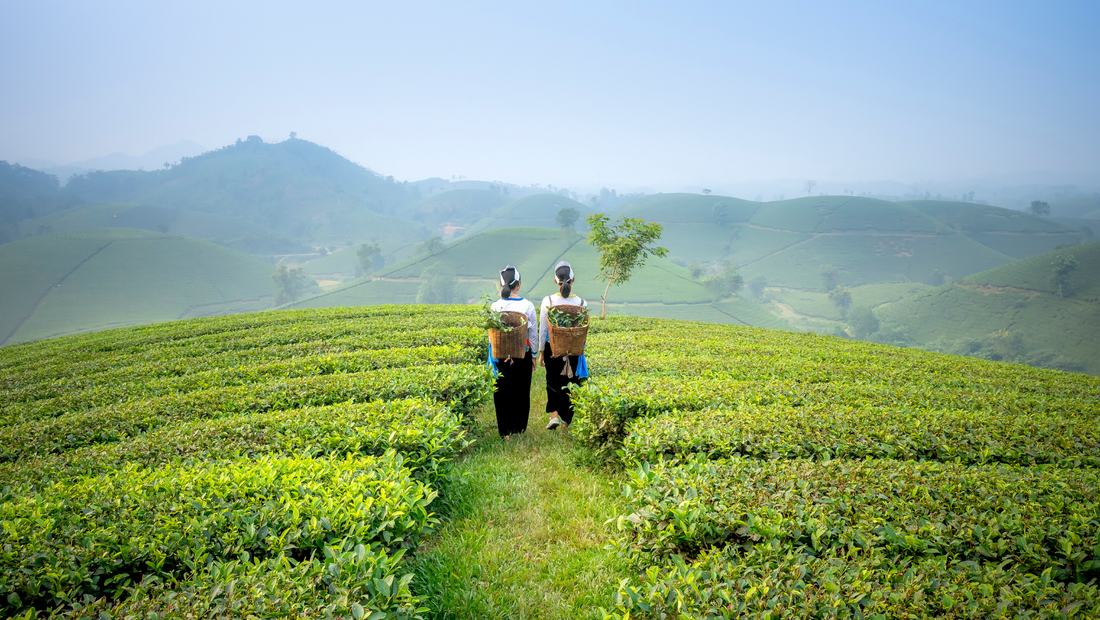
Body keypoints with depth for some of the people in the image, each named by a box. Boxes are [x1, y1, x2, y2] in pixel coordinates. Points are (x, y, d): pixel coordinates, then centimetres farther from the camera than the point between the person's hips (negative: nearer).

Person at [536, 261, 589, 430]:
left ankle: (554, 415, 0)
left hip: (552, 349, -1)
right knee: (570, 384, 14)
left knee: (553, 381, 17)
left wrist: (541, 353, 4)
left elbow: (542, 329, -6)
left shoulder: (548, 301, -11)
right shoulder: (581, 303, -9)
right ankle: (566, 421, 22)